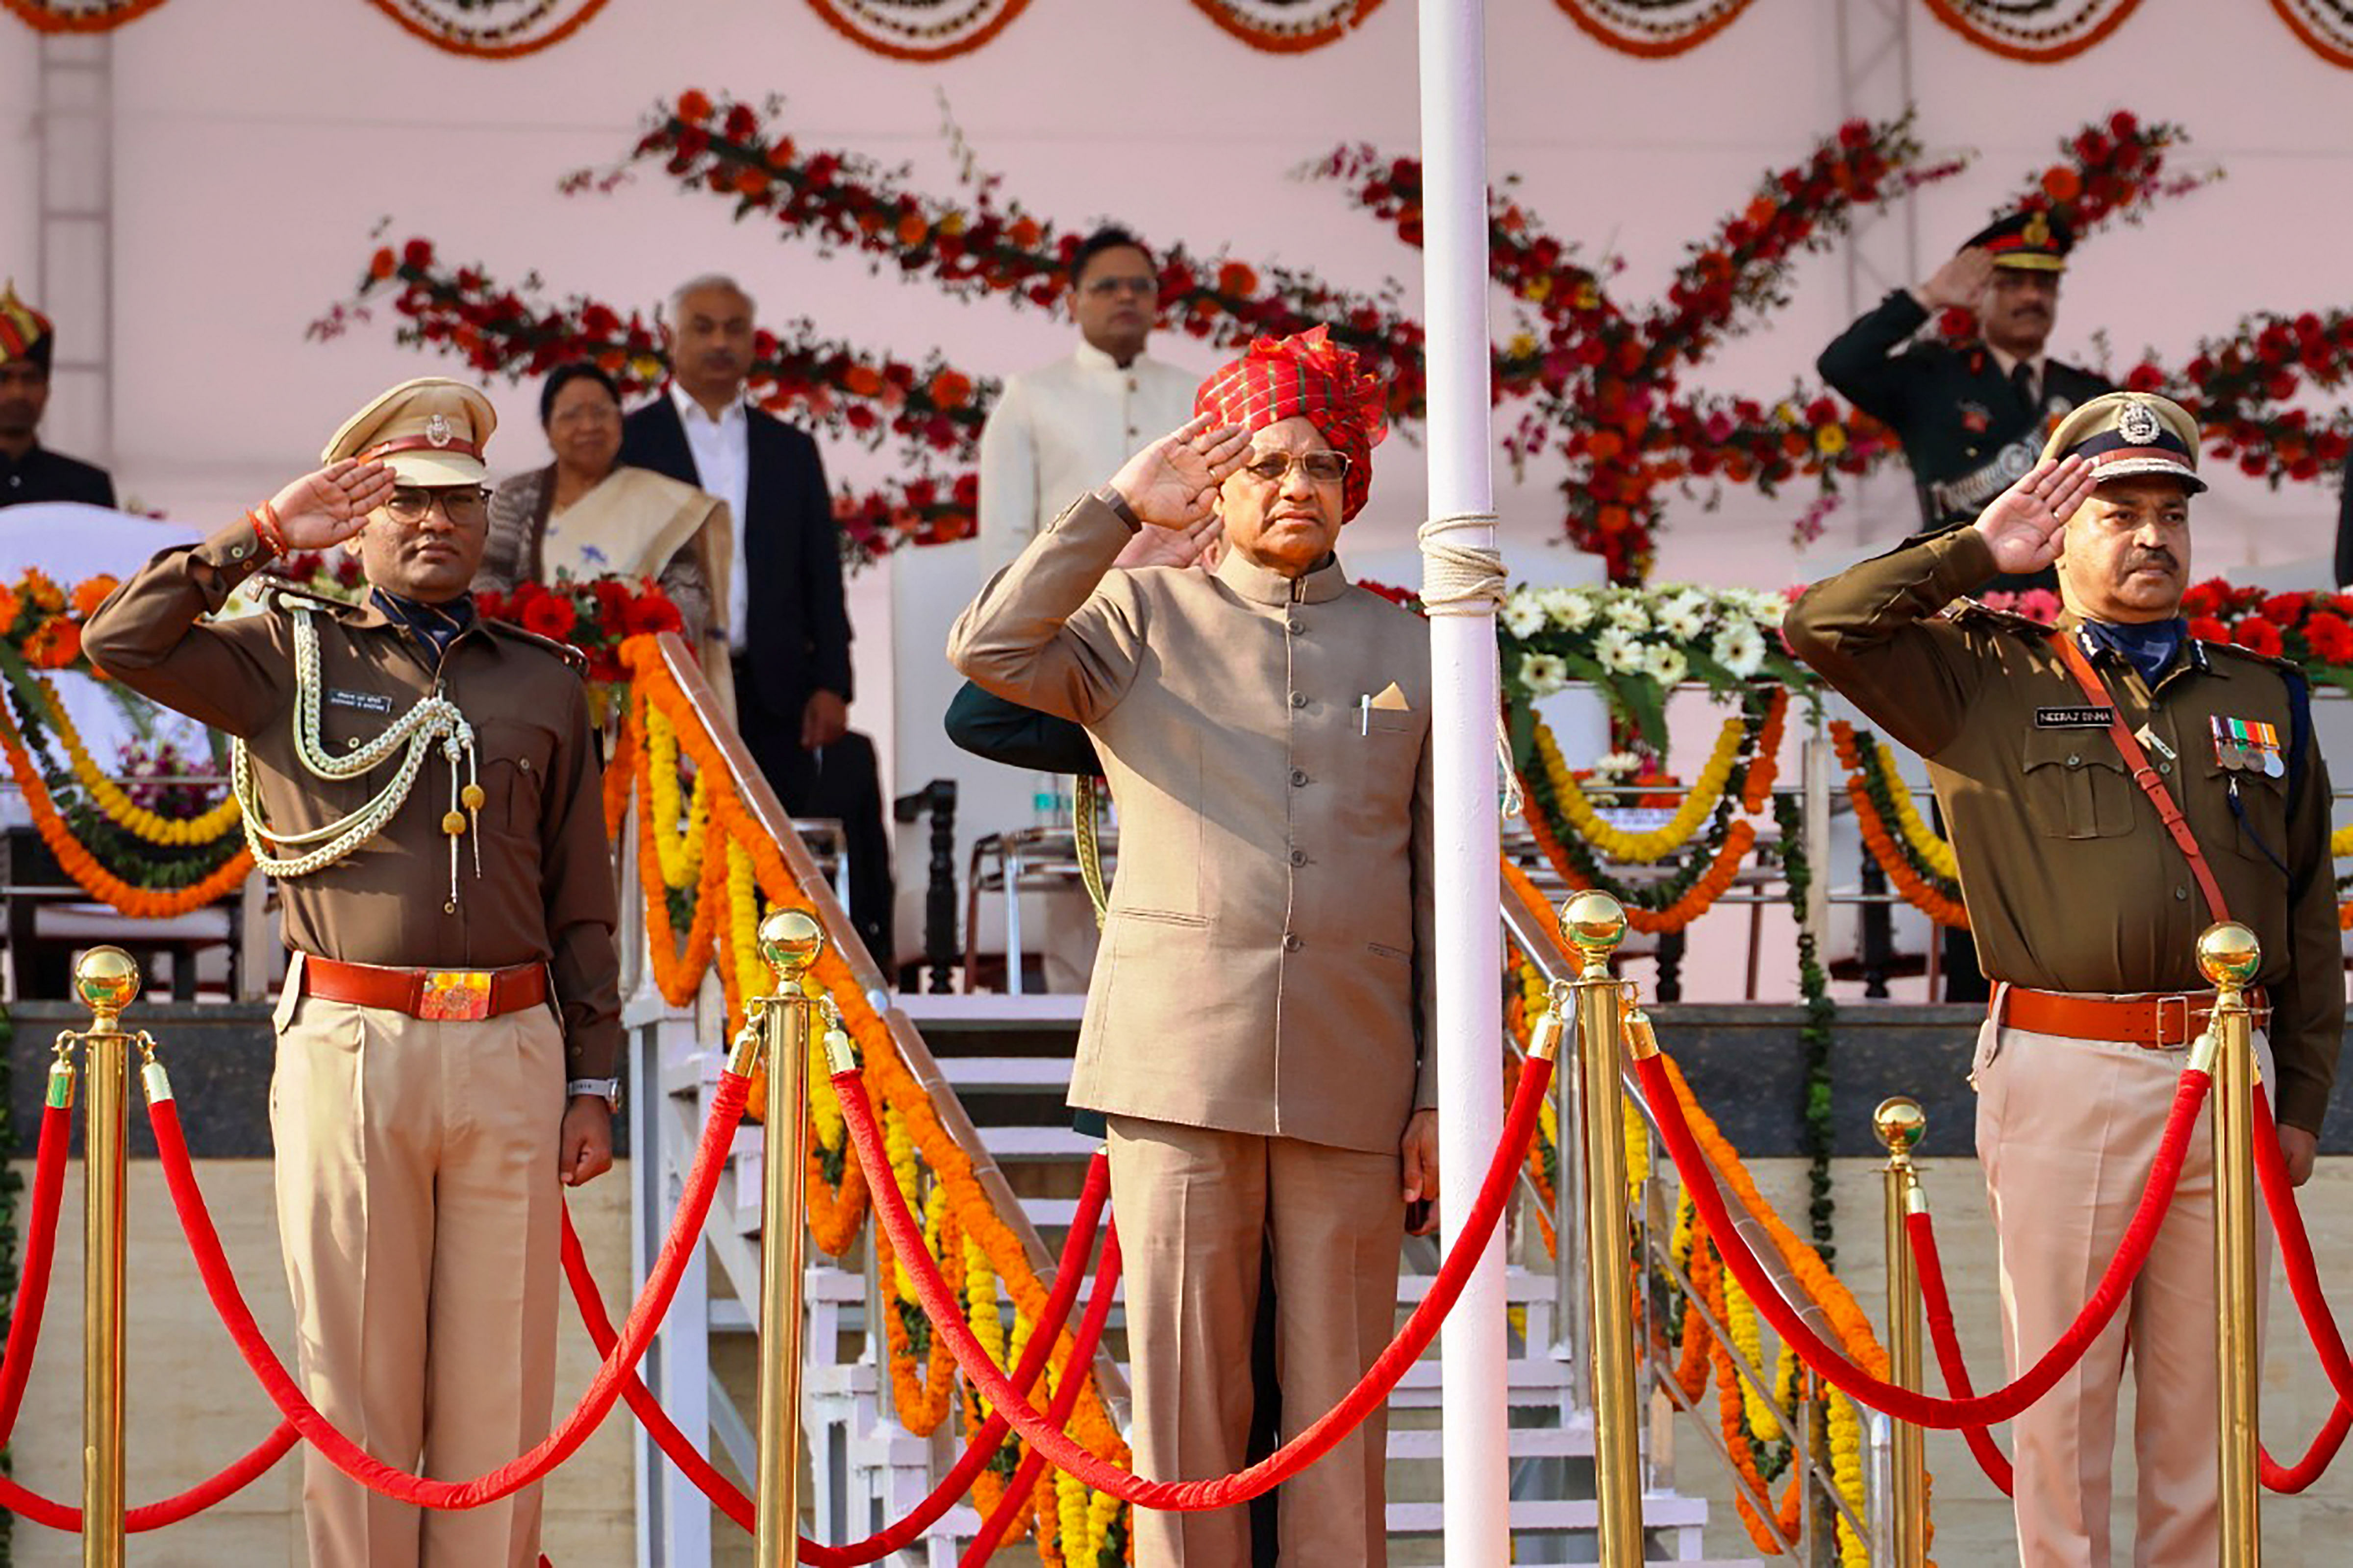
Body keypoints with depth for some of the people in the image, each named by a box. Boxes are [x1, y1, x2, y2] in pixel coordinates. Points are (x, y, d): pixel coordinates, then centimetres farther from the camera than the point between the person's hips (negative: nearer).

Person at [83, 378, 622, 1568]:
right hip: (347, 1051, -2)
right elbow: (121, 644, -6)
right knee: (356, 1368, 1)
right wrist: (263, 536, -2)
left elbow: (582, 904, 15)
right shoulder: (290, 655, 9)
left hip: (512, 1052, 2)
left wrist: (592, 1085, 9)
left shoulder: (543, 679, 15)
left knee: (499, 1371, 2)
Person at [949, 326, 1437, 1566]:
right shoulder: (1145, 618, 11)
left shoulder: (1407, 654, 15)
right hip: (1181, 1068, -1)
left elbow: (1444, 893, 13)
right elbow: (991, 651, -9)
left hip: (1352, 1080, 1)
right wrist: (1119, 509, -6)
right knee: (1184, 1387, -1)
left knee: (1339, 1399, 3)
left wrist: (1442, 1090, 6)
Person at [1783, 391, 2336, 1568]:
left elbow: (2310, 916, 16)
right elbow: (1823, 626, -6)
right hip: (2062, 1073, -3)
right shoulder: (1988, 681, 7)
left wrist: (2302, 1100, 10)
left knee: (2202, 1387, 6)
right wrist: (1979, 553, -1)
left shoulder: (2263, 696, 16)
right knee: (2062, 1383, 1)